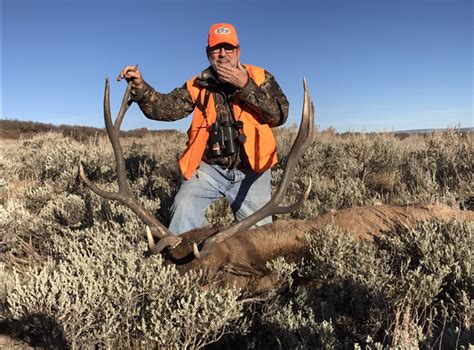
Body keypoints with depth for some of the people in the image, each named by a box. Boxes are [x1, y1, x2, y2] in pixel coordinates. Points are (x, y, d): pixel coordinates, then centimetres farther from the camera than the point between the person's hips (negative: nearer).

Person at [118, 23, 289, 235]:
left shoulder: (259, 78, 4)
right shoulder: (198, 86, 7)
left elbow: (279, 115, -9)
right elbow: (165, 107, -4)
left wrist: (246, 86, -16)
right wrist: (140, 87, -21)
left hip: (250, 170, 0)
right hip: (209, 168, 1)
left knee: (258, 231, -2)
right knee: (184, 210, -19)